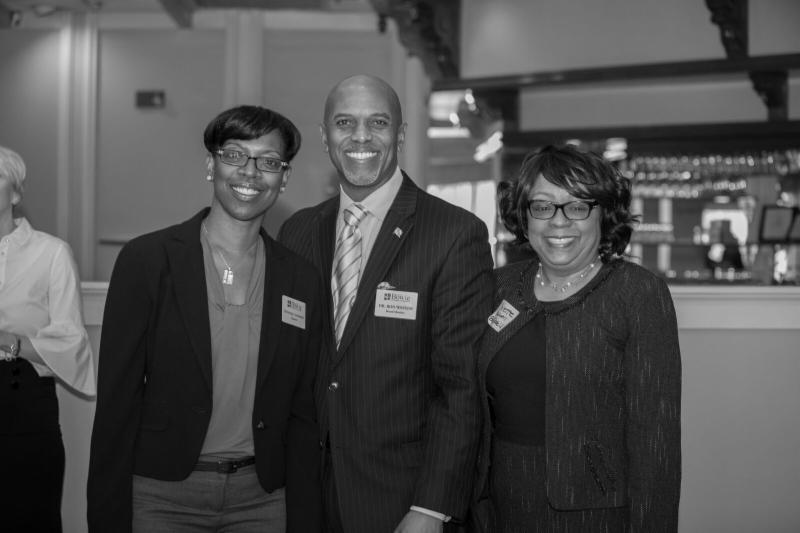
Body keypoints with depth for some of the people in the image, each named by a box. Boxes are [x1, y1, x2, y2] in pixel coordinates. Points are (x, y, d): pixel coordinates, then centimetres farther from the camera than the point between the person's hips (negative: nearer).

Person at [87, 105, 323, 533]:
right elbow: (116, 402, -5)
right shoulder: (146, 260, -4)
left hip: (262, 498, 3)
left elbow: (301, 417, 6)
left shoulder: (302, 281, 4)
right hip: (161, 497, -2)